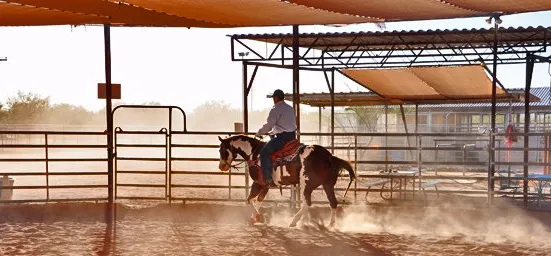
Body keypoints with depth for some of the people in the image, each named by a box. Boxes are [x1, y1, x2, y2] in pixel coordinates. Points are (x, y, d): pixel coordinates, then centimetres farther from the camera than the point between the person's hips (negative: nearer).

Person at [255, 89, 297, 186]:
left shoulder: (275, 109, -11)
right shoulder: (291, 108, 17)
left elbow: (268, 126, -12)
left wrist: (259, 133, 4)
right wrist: (275, 131, 31)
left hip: (283, 137, -9)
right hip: (293, 136, 10)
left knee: (264, 151, -10)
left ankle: (267, 178, -19)